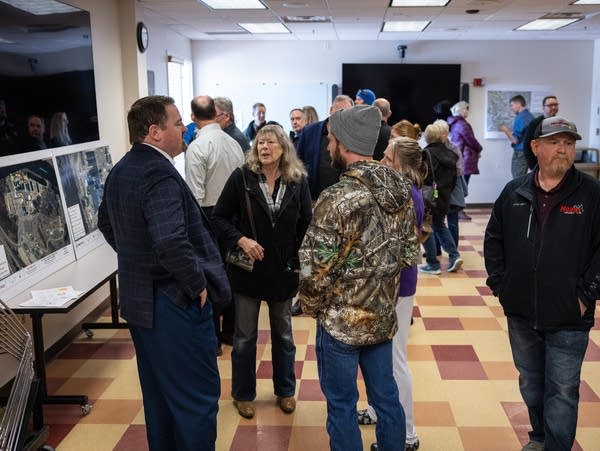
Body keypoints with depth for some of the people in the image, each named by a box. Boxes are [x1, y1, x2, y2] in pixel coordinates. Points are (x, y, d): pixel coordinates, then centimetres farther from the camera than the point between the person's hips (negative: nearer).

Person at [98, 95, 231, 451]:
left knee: (158, 394, 23)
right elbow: (171, 243, -34)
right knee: (198, 398, 4)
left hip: (138, 300, 10)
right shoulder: (160, 174, -23)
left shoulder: (120, 171, 8)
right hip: (176, 304, -10)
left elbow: (106, 223, 23)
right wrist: (199, 284, -20)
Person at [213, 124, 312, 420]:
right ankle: (243, 394, 29)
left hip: (283, 269, 2)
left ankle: (285, 391, 35)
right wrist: (240, 240, -19)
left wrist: (299, 261, -5)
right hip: (248, 268, -2)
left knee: (283, 333, 17)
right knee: (245, 336, 11)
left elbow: (306, 223, 0)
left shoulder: (298, 181, -5)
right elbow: (220, 217, -5)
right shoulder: (241, 177, -9)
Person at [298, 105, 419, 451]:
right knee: (386, 397, 20)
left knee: (342, 406, 10)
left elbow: (316, 269, -19)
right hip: (384, 316, 7)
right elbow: (410, 253, 7)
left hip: (342, 320, -6)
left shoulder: (337, 198, -23)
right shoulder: (402, 190, -2)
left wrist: (312, 307, -1)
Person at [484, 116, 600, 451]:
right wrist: (500, 284, 4)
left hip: (569, 319, -4)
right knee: (530, 385, 20)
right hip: (521, 314, 4)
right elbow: (493, 240, 11)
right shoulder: (514, 192, 4)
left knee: (562, 391, 5)